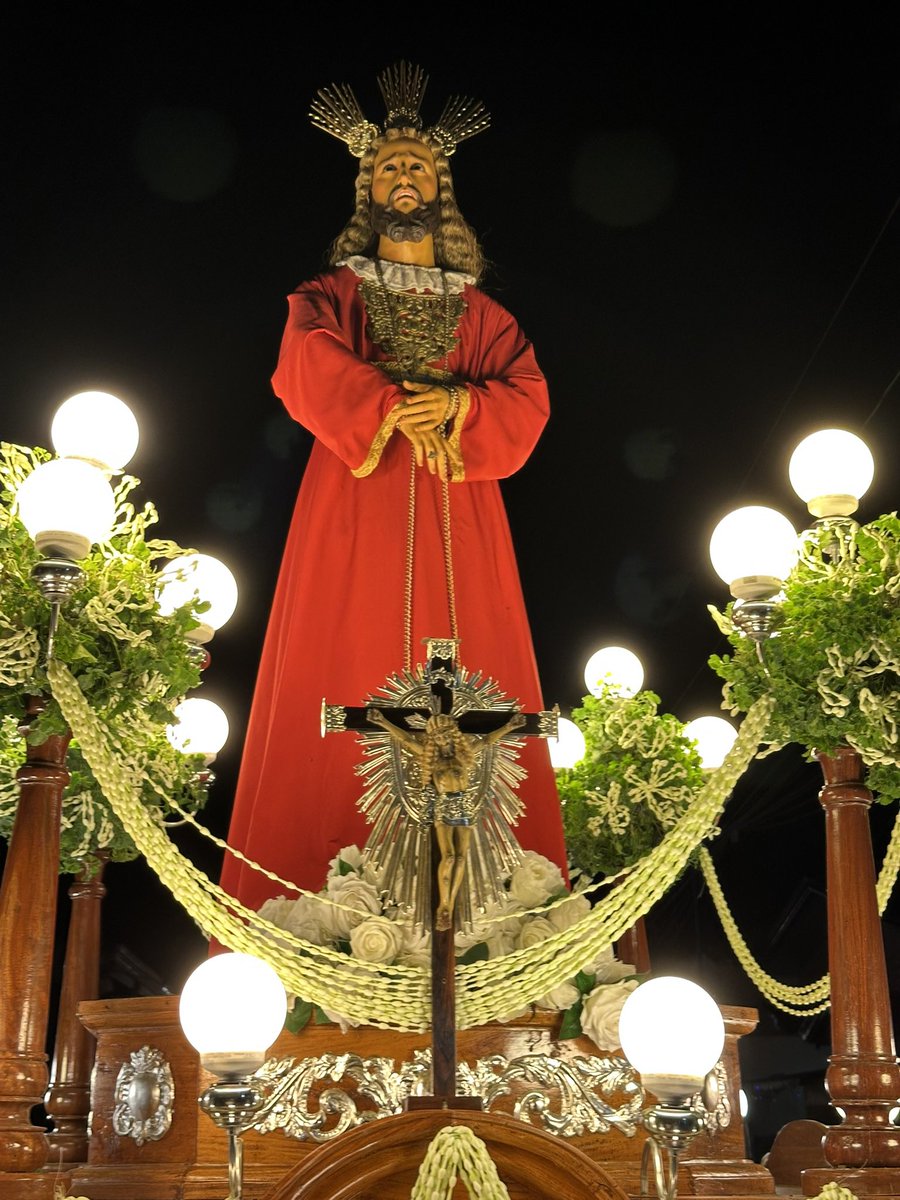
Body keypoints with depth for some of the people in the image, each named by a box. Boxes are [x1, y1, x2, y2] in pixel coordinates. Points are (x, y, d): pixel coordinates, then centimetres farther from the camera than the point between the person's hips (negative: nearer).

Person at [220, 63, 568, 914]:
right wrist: (392, 409, -18)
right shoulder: (333, 295, 16)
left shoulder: (482, 313, 21)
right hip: (356, 516, -2)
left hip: (457, 521, 2)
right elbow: (306, 364, -5)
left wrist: (454, 406, -13)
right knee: (348, 695, -10)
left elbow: (527, 398, 6)